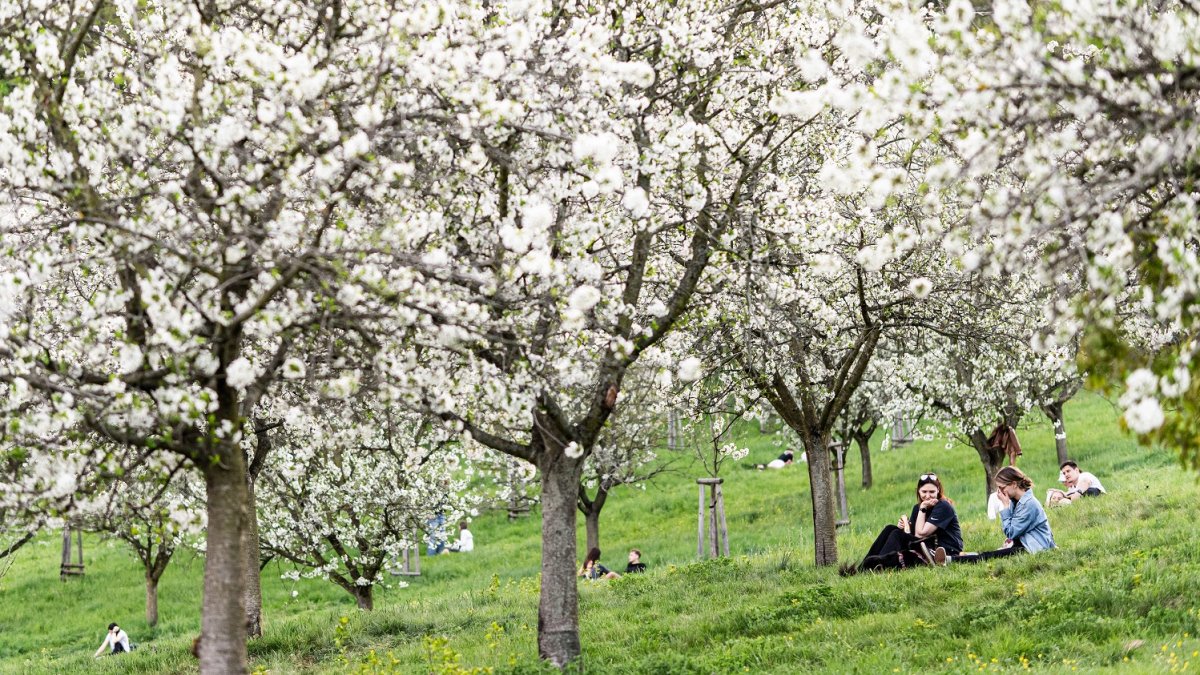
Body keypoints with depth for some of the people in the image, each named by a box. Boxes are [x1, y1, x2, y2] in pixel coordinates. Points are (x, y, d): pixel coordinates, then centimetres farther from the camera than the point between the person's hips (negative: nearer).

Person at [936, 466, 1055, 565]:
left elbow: (1010, 532, -14)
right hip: (1023, 544, 9)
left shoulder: (1029, 504, -16)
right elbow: (1012, 531, 15)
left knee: (991, 556, -24)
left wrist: (1006, 506, -11)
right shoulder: (1016, 500, 13)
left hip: (1037, 550, -9)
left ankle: (950, 559, -39)